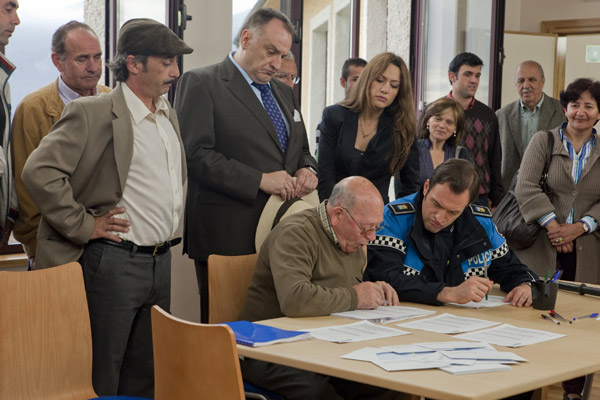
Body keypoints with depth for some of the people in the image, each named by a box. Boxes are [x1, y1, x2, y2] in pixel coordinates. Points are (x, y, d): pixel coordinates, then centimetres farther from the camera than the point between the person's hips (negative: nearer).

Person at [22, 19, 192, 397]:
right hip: (115, 261, -7)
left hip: (161, 261, 7)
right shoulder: (92, 113, -12)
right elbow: (39, 171, -21)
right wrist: (84, 225, -17)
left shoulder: (169, 113, 13)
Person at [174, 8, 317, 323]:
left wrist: (307, 170, 3)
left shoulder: (283, 93, 21)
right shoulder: (200, 83, -3)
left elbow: (302, 150, 28)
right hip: (228, 235, -6)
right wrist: (259, 180, -17)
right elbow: (196, 154, -14)